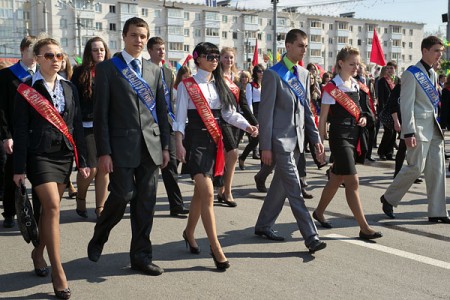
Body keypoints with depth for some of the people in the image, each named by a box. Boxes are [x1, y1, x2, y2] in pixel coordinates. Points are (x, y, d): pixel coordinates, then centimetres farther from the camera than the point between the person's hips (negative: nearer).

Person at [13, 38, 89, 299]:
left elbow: (77, 125, 10)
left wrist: (83, 160, 7)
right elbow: (21, 130, -4)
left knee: (50, 208, 12)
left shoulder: (69, 88, 10)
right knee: (53, 207, -14)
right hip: (40, 155, -5)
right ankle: (58, 274, -11)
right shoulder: (27, 90, -3)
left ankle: (39, 252, 34)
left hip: (64, 154, 5)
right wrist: (20, 167, -7)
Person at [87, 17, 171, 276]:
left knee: (145, 202, 6)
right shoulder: (107, 68, 0)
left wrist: (165, 146, 8)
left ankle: (141, 256, 17)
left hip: (151, 145, 4)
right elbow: (101, 113, -5)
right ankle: (99, 238, 23)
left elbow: (162, 111, 13)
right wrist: (103, 152, -10)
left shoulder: (155, 70, 12)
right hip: (122, 145, -4)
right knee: (122, 196, -6)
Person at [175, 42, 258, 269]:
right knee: (208, 193, -13)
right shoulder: (187, 85, -2)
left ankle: (189, 232, 35)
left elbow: (229, 113, 7)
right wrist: (179, 144, -13)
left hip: (214, 140, 6)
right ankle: (215, 248, -10)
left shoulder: (219, 85, 13)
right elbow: (180, 117, -5)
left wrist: (248, 126, -9)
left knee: (200, 191, 14)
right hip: (196, 140, -6)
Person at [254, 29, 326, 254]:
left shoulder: (304, 74, 13)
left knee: (281, 185, 15)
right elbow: (266, 112, -11)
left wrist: (315, 138, 12)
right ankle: (311, 237, -7)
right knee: (294, 190, -8)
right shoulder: (273, 74, -9)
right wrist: (266, 147, -14)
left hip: (297, 138, 8)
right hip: (280, 139, -8)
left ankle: (263, 226, 29)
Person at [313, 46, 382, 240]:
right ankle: (364, 228, -9)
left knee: (336, 179, 16)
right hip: (339, 137, -8)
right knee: (352, 182, -10)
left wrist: (363, 118, 3)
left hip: (354, 137, 8)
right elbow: (323, 118, -8)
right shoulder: (332, 88, -10)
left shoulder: (356, 85, 12)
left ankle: (319, 212, 35)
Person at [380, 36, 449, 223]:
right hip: (419, 127, -8)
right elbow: (406, 105, -15)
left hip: (433, 127, 8)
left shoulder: (433, 74, 16)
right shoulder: (411, 74, -10)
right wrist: (409, 133, -20)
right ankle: (389, 198, 12)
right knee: (416, 167, -8)